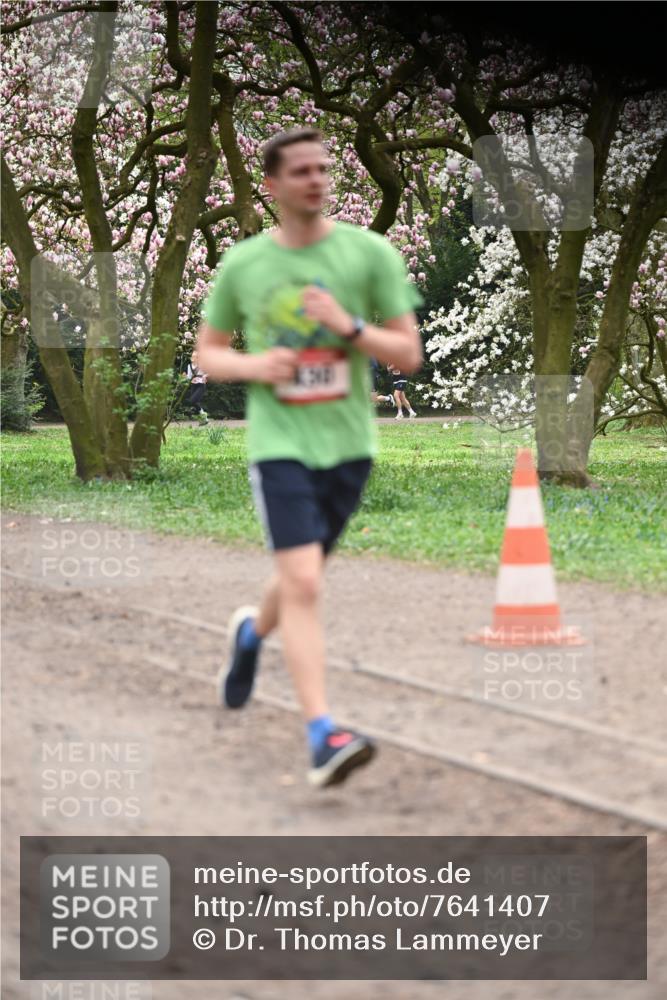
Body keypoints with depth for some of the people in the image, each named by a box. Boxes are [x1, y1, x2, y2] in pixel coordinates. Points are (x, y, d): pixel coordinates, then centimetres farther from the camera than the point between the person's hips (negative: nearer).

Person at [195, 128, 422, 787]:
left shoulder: (369, 254, -1)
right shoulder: (242, 264, 1)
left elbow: (410, 355, -1)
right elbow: (208, 353, 12)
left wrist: (349, 327, -18)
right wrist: (251, 365, -10)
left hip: (348, 444, 2)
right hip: (279, 443, -2)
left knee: (301, 578, 18)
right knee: (304, 584, -16)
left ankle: (252, 632, 53)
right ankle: (322, 737, -18)